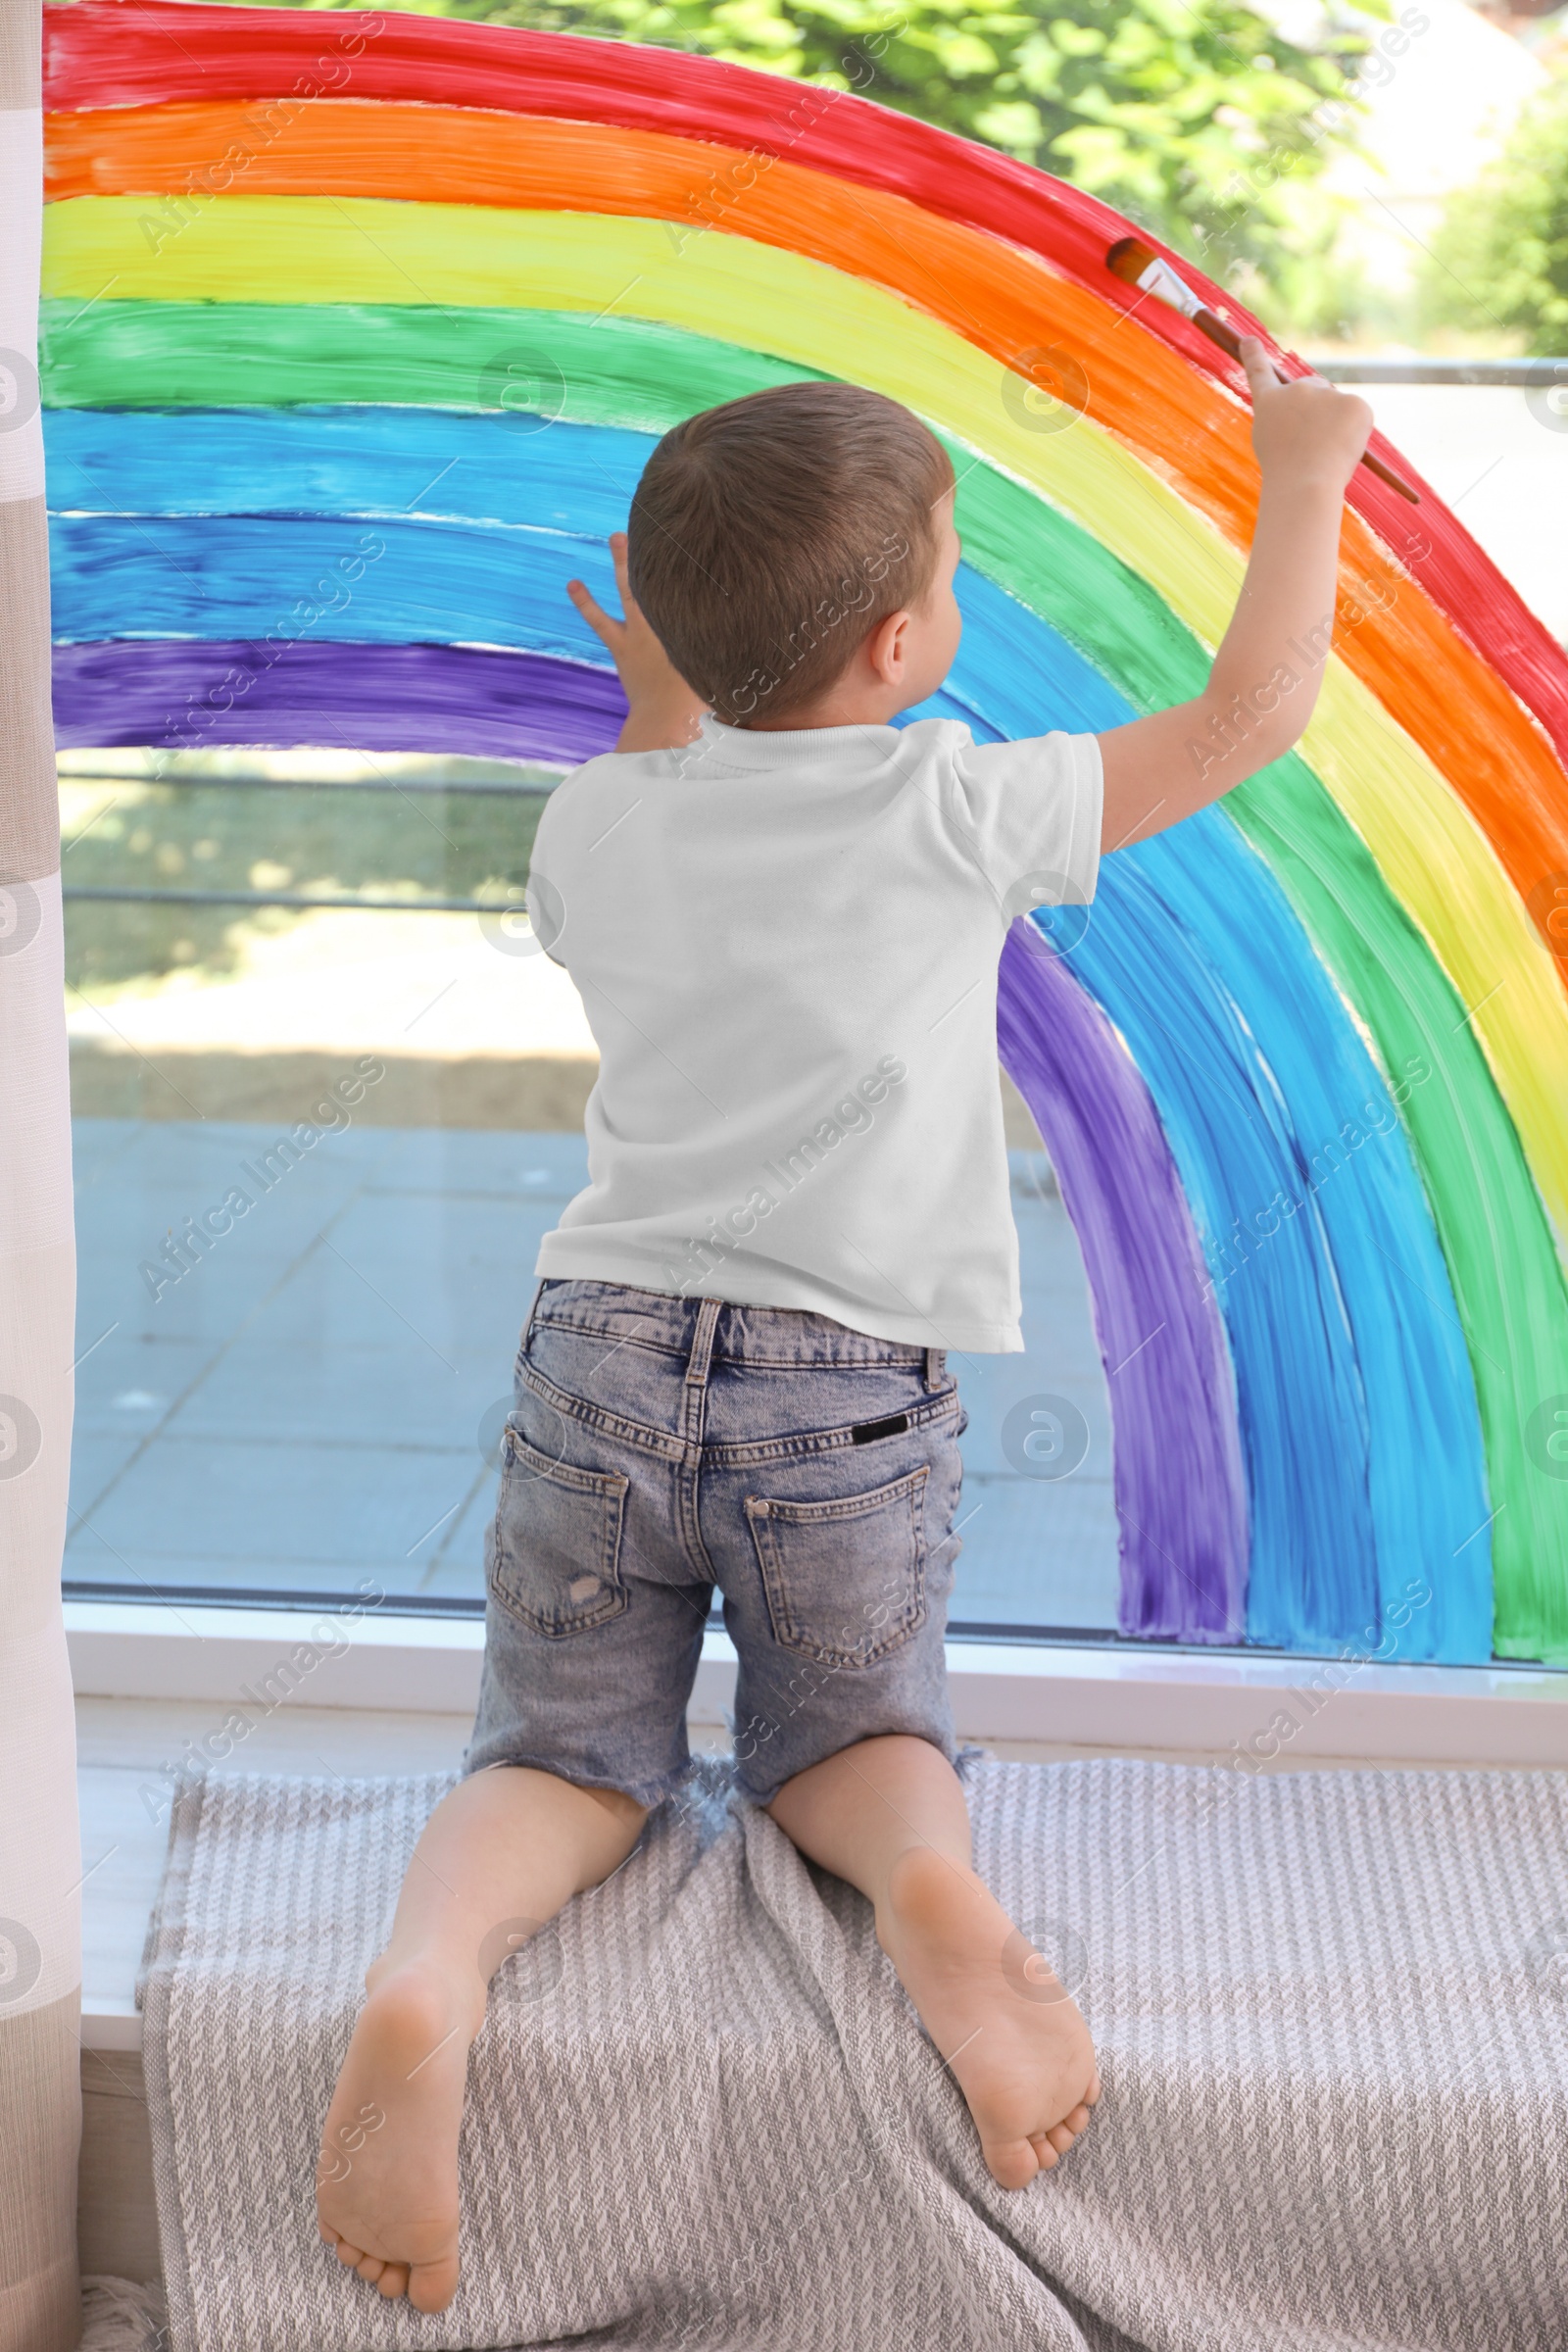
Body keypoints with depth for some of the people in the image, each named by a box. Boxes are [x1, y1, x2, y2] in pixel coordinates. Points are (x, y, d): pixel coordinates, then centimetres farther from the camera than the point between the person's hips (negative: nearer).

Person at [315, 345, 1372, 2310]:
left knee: (571, 1757, 13)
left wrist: (658, 709, 31)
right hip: (849, 1399, -2)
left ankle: (428, 1967, -19)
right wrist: (1301, 476, 16)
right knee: (845, 1729, 21)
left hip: (606, 1349, 2)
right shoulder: (957, 814, -7)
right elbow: (1248, 714, 3)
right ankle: (927, 1877, -13)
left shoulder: (599, 823, 3)